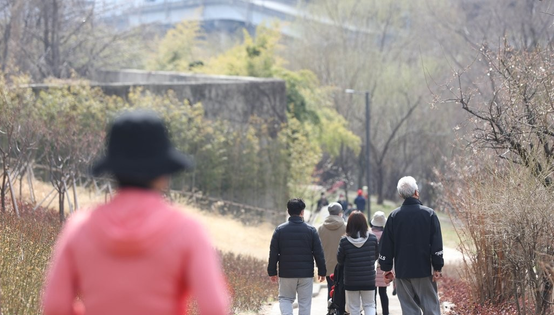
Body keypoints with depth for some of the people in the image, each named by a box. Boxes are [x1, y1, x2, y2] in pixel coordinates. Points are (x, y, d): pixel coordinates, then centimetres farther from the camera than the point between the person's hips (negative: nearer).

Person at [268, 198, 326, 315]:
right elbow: (319, 253, -1)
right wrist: (322, 271, 8)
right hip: (306, 274, 0)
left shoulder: (280, 230, -2)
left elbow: (273, 253, 0)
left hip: (286, 274, 0)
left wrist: (272, 272, 10)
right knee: (304, 303, 8)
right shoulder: (311, 230, -3)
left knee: (285, 298, 14)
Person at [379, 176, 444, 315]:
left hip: (402, 271, 2)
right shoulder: (429, 214, -4)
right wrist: (437, 268, -1)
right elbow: (437, 244, -6)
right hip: (424, 270, -2)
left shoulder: (394, 216, 1)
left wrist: (387, 268, 13)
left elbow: (386, 245, 4)